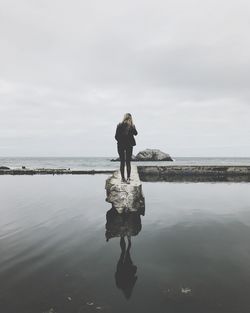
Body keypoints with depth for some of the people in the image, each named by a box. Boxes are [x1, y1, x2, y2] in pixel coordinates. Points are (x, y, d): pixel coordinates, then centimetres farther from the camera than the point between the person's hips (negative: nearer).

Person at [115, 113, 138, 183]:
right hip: (121, 146, -1)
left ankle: (128, 178, -2)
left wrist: (131, 126, -21)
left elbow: (135, 133, -14)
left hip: (129, 146, 1)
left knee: (128, 162, -2)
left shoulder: (132, 126, 3)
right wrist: (120, 142, -11)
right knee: (122, 162, 5)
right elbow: (116, 136, -2)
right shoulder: (120, 126, -3)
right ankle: (123, 178, 12)